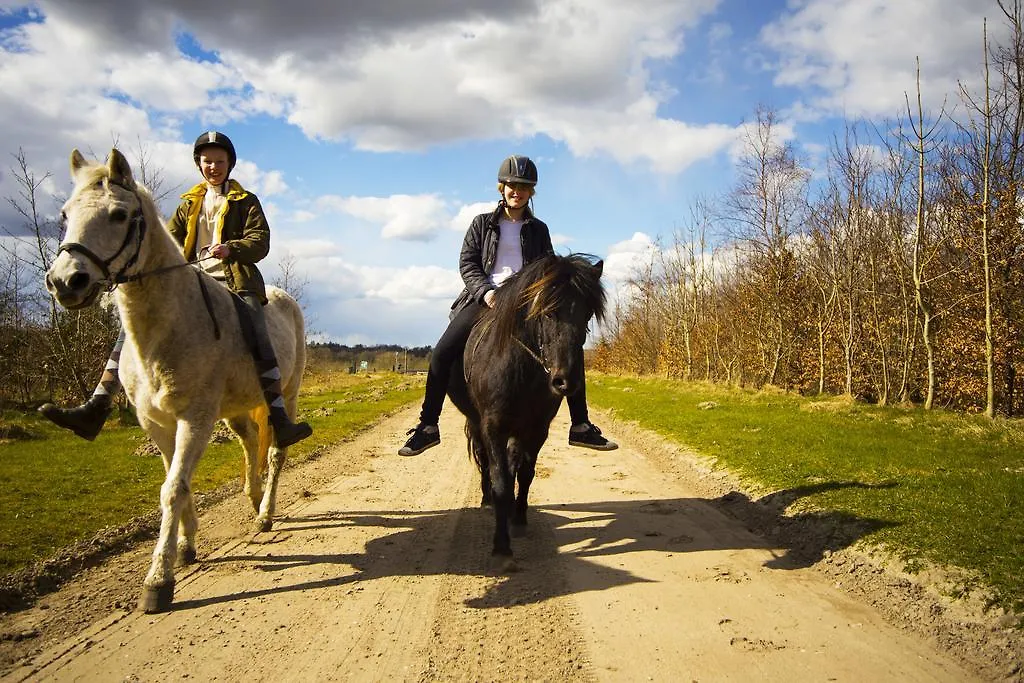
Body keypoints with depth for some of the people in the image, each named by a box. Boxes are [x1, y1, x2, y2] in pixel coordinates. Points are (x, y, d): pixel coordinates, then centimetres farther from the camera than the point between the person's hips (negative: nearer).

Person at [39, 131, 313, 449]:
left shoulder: (246, 202, 13)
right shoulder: (189, 204, 25)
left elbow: (261, 241, 0)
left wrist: (231, 248, -21)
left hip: (235, 282, -4)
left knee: (258, 339, -28)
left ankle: (279, 422, -30)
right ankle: (96, 409, -14)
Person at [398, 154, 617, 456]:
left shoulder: (538, 229, 16)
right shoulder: (483, 223, 12)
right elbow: (467, 263, 4)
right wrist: (485, 292, -14)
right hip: (484, 299, -1)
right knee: (443, 352, -20)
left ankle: (581, 427, -6)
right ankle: (428, 426, -8)